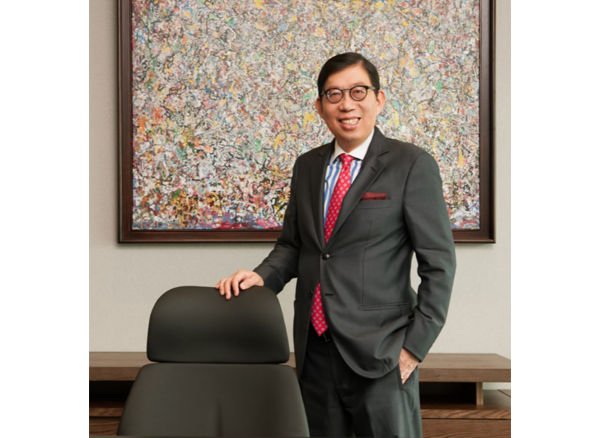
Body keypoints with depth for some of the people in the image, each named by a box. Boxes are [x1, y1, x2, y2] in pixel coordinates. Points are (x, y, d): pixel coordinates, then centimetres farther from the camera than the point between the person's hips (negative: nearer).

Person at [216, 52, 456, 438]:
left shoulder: (412, 166, -5)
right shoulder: (307, 167, 12)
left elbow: (439, 264, -6)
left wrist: (415, 345, -10)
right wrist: (262, 276, -3)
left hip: (379, 350, -5)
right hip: (315, 349, 5)